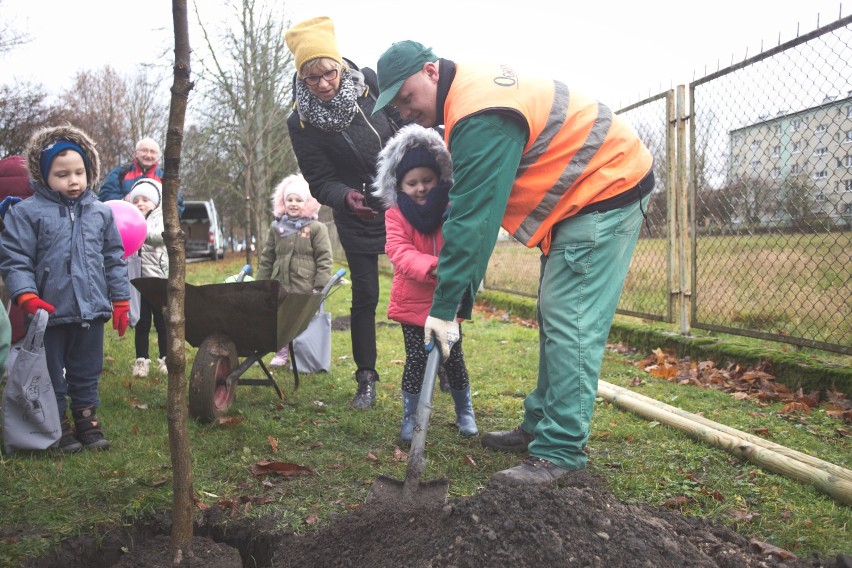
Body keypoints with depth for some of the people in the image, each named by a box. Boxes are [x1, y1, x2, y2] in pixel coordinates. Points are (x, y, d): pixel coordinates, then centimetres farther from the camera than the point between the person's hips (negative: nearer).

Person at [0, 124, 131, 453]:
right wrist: (27, 297, -20)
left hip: (91, 311, 3)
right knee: (52, 376, 10)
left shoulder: (100, 213, 5)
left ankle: (87, 420, 31)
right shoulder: (27, 213, -6)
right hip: (50, 313, -3)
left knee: (87, 373, 16)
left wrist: (120, 302, 9)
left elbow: (114, 260, 10)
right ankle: (58, 426, 25)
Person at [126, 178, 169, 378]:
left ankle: (165, 360, 14)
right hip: (139, 279, 3)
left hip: (159, 279, -3)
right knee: (142, 322, 6)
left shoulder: (161, 217, 4)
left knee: (162, 322, 6)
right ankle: (141, 361, 11)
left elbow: (160, 235, -18)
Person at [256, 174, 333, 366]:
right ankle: (282, 352, 23)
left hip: (306, 289, -4)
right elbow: (266, 259, 16)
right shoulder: (276, 228, 13)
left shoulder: (317, 228, -1)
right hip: (280, 286, 4)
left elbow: (324, 259, -4)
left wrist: (320, 287, -9)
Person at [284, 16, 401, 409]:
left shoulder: (371, 84, -12)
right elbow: (321, 182, -12)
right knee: (364, 297, 1)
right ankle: (366, 379, 15)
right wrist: (346, 197, -33)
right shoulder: (301, 122, -14)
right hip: (357, 216, -1)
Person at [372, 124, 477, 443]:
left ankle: (465, 412, 31)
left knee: (453, 358, 10)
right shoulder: (396, 215, -6)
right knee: (416, 360, -1)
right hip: (412, 301, -1)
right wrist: (433, 267, -35)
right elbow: (399, 252, -19)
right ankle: (410, 417, 16)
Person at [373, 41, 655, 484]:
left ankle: (559, 452, -8)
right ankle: (539, 426, 21)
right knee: (555, 319, 13)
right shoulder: (469, 90, 6)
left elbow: (473, 219, -28)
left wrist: (445, 308, -24)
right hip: (577, 198, 11)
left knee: (570, 324, -13)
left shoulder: (480, 116, -26)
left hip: (606, 190, -11)